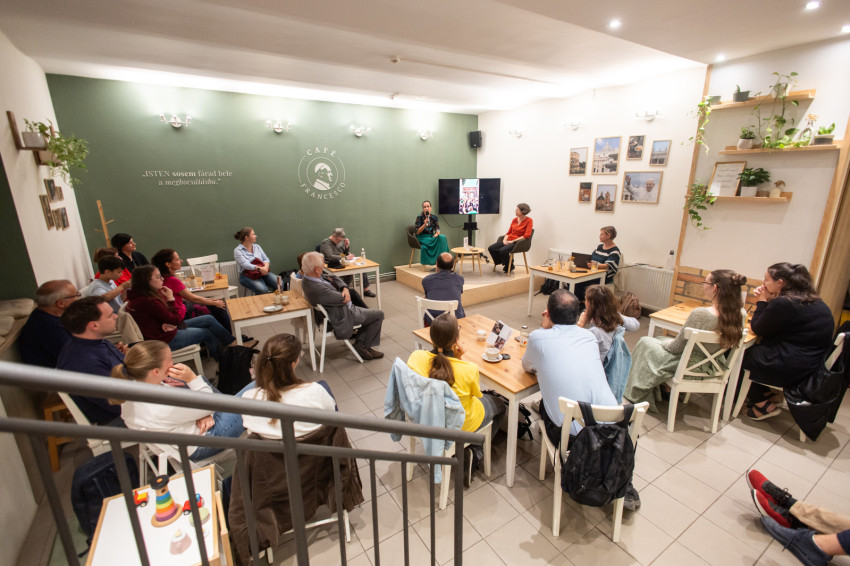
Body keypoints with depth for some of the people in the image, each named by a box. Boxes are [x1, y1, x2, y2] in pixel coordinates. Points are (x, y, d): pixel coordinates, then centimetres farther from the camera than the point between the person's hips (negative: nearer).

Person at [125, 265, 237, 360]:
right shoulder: (147, 301, -30)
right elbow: (175, 319, -22)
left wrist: (168, 323, -11)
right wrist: (171, 299, -15)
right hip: (166, 340, -9)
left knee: (209, 319, 7)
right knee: (208, 333, 5)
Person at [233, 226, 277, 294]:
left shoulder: (257, 246, 15)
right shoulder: (238, 251, -3)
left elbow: (266, 259, 9)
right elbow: (246, 265, -17)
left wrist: (266, 267, -15)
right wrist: (259, 268, -33)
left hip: (263, 273, 5)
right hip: (247, 276, -5)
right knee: (262, 290, -34)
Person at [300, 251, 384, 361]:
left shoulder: (308, 277, -6)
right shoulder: (317, 288, -36)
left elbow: (334, 278, 3)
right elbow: (344, 299, -25)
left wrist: (345, 288, -14)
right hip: (342, 318, -10)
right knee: (379, 315, 0)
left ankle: (360, 341, 23)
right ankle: (363, 347, 12)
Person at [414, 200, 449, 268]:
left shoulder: (434, 217, 4)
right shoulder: (419, 218, -6)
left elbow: (437, 229, 3)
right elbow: (417, 232, -9)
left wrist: (436, 234, -20)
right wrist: (424, 224, -23)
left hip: (431, 237, 4)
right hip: (422, 238, -4)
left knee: (442, 237, -27)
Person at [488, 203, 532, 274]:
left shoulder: (529, 221, -5)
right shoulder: (514, 220, 13)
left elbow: (527, 235, -15)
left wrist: (513, 241, -16)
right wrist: (505, 240, -4)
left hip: (517, 242, -6)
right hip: (508, 240, 7)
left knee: (503, 250, -33)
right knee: (491, 248, -13)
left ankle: (509, 266, -4)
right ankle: (502, 263, 9)